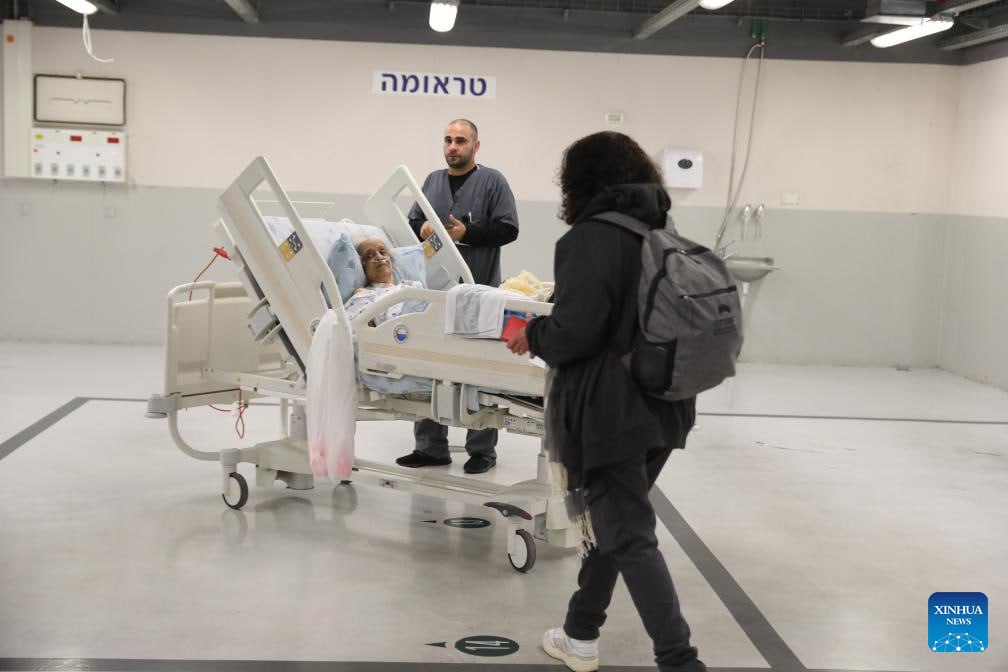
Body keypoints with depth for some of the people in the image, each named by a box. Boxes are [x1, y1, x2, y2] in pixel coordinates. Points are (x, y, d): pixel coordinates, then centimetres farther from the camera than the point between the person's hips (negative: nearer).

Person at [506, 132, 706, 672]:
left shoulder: (591, 237, -15)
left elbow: (573, 332, -22)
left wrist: (533, 337, -1)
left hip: (610, 411, -8)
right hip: (661, 405, 8)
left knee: (629, 538, -2)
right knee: (613, 522, 20)